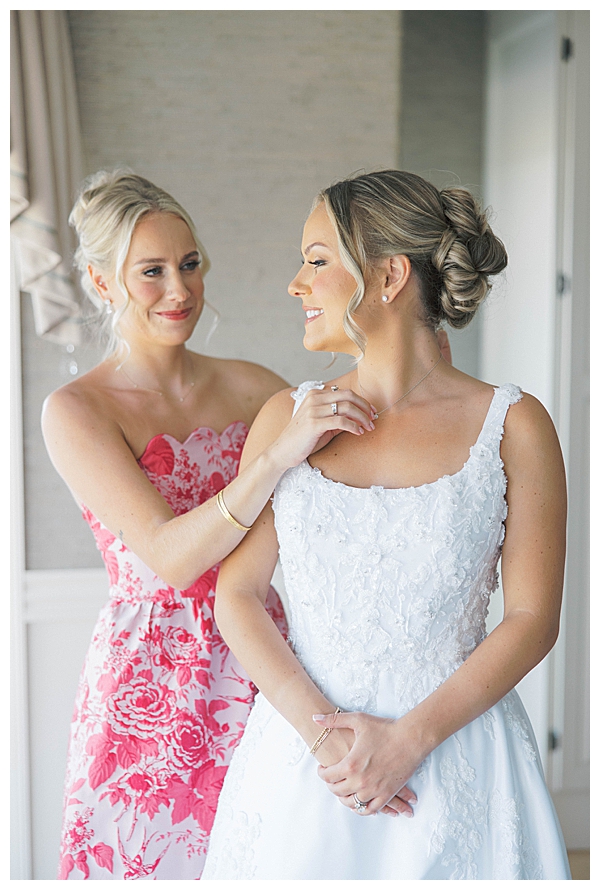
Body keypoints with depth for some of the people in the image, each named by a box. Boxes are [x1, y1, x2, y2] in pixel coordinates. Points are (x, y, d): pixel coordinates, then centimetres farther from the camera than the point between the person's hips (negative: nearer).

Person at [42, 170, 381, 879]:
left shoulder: (247, 387, 5)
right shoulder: (76, 411, -8)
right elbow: (167, 554, -20)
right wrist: (279, 454, -31)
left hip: (262, 675, 4)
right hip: (151, 688, -4)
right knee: (155, 859, 7)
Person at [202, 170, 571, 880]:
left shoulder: (513, 426, -5)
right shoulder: (288, 417, 3)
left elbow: (533, 619, -5)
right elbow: (237, 595, 1)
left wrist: (409, 739, -14)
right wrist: (322, 733, -12)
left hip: (456, 759, -2)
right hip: (301, 760, 2)